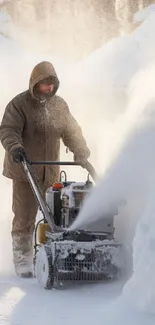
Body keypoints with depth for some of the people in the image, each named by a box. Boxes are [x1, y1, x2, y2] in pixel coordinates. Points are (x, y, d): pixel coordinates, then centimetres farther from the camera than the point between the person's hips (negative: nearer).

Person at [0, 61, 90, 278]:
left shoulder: (59, 105, 9)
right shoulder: (19, 104, -7)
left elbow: (72, 132, 15)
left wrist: (82, 155, 5)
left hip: (51, 172, 5)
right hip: (25, 172, -5)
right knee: (24, 218, -4)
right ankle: (22, 262, 2)